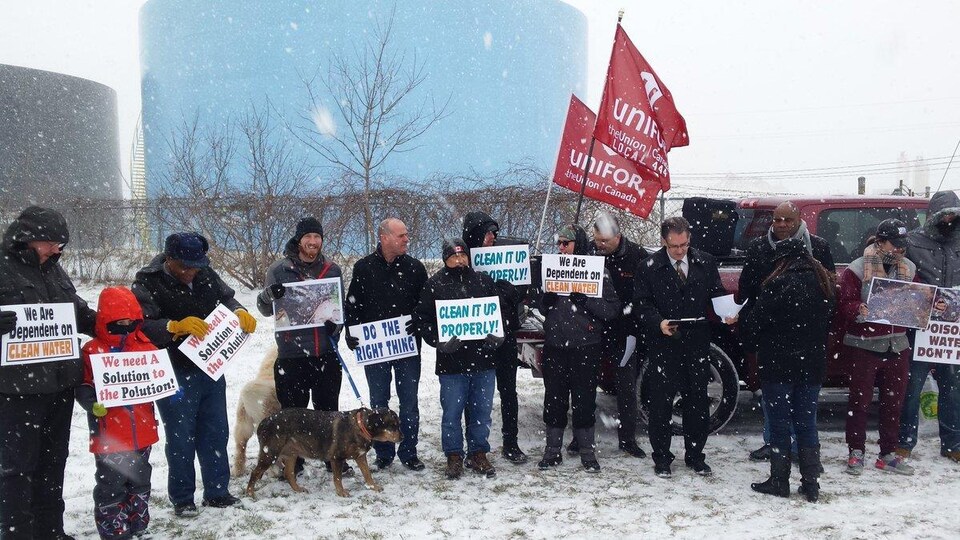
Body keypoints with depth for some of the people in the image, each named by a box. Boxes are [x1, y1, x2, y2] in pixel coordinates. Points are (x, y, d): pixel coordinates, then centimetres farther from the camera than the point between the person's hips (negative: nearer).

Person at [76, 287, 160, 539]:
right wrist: (92, 404, -26)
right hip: (109, 436, -5)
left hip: (142, 433, 5)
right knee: (111, 486, 3)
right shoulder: (93, 350, -8)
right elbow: (82, 386, -8)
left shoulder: (146, 347, 5)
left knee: (140, 482, 18)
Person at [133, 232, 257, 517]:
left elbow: (226, 299, 11)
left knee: (215, 434, 14)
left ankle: (217, 492, 28)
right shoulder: (147, 284, -13)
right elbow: (143, 326, -22)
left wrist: (239, 312, -11)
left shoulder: (205, 276, 2)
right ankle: (182, 499, 22)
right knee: (181, 438, 5)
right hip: (174, 373, -5)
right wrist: (176, 326, -38)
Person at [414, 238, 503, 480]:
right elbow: (421, 318, -1)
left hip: (483, 359, 3)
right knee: (452, 412, 4)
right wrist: (440, 342, -12)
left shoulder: (484, 281, 9)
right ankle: (454, 456, 19)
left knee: (482, 410, 10)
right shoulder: (435, 285, 1)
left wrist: (496, 336, 0)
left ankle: (478, 454, 24)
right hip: (451, 361, -2)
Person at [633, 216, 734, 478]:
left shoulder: (705, 262, 4)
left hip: (697, 343, 3)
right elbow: (641, 304, -3)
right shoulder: (650, 266, -3)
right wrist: (658, 322, -19)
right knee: (661, 403, 3)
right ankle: (662, 459, 18)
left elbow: (717, 293, 11)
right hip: (663, 345, -2)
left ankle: (695, 455, 26)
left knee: (698, 401, 11)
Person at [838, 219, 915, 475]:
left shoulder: (908, 269, 9)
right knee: (860, 400, 4)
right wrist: (858, 310, -31)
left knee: (894, 402, 10)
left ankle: (888, 454, 22)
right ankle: (856, 453, 16)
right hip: (863, 346, -5)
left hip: (897, 346, 5)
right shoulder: (856, 270, -8)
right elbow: (844, 305, -11)